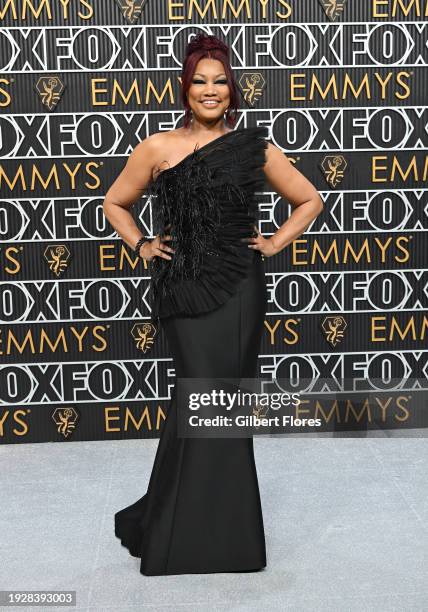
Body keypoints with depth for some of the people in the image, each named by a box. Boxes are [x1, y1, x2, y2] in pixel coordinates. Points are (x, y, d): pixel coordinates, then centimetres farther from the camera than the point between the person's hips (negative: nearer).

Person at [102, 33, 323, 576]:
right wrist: (142, 246, 5)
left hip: (239, 287, 2)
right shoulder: (158, 148, 4)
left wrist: (275, 243, 6)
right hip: (184, 286, -2)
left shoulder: (254, 146, 6)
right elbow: (115, 203, 16)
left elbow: (309, 200, 16)